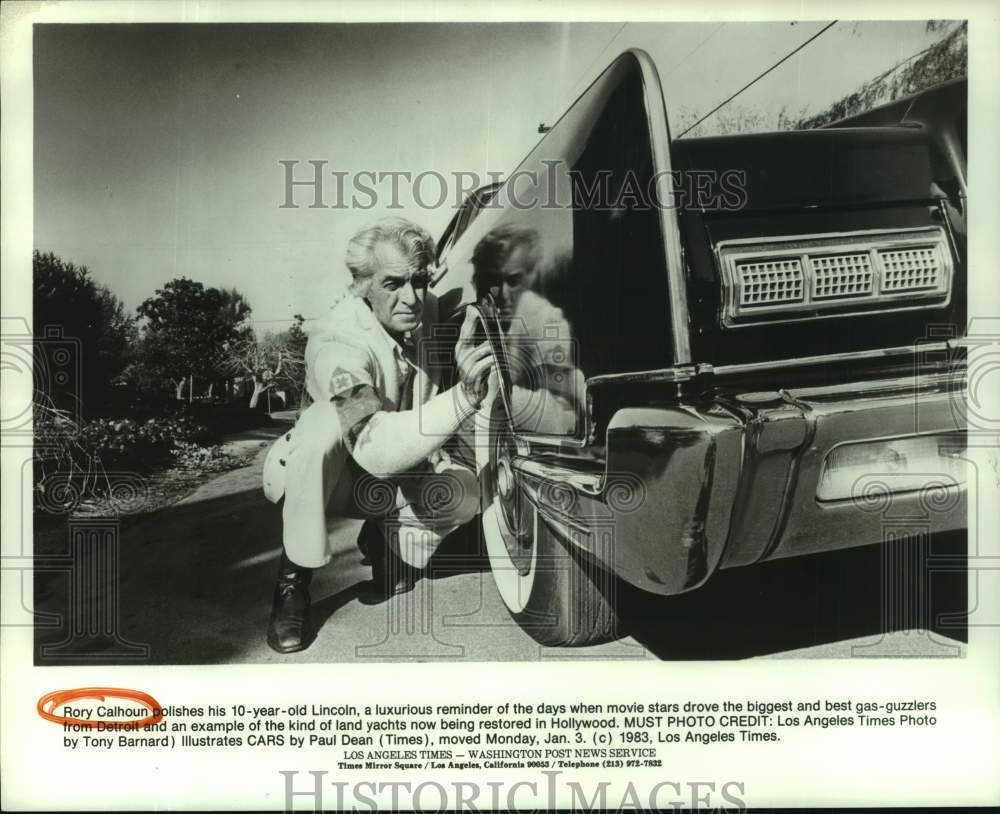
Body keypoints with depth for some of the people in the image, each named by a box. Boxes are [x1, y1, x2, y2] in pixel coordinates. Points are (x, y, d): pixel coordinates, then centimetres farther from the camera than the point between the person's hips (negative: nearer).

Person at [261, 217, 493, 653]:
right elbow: (376, 448, -48)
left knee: (464, 489, -24)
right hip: (314, 475, -4)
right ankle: (294, 577, -19)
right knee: (325, 421, -37)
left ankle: (388, 539, 9)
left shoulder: (428, 315, -13)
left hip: (392, 479, 5)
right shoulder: (337, 344, -33)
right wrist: (462, 398, -60)